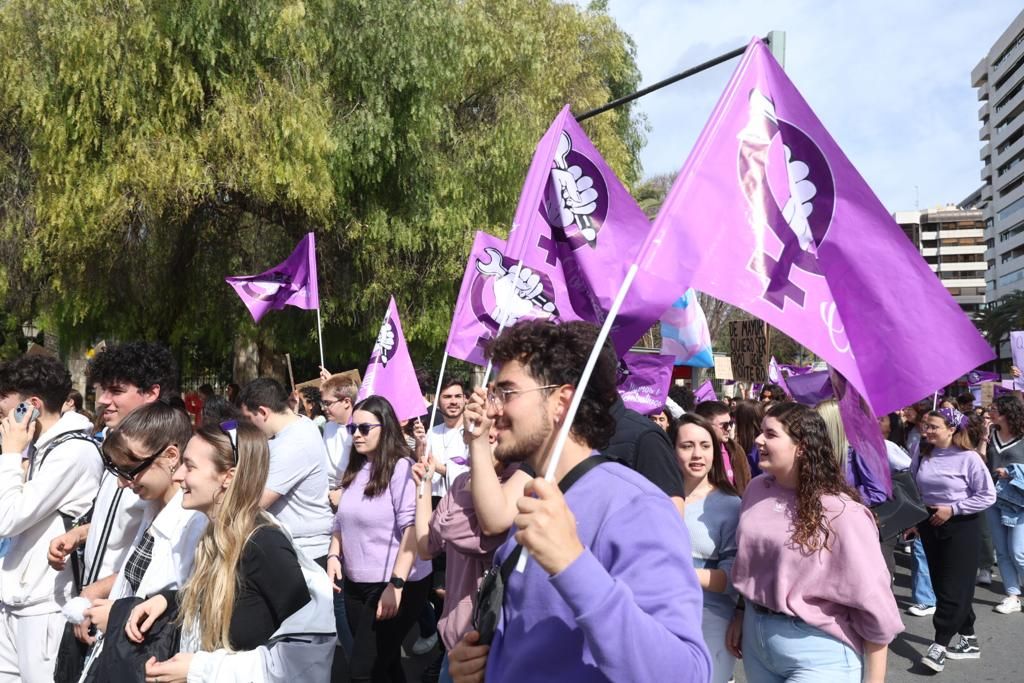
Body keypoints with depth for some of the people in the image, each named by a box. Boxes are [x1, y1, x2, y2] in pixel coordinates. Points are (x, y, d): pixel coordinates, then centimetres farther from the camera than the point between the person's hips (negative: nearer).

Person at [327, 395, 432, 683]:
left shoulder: (401, 467, -13)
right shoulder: (355, 470, 10)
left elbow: (412, 528, -20)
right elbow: (341, 521, 19)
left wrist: (396, 585, -25)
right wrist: (334, 555, 1)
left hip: (394, 586, -7)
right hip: (356, 584, 7)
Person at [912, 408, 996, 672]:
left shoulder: (968, 458, -13)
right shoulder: (923, 455, 2)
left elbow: (988, 496, -12)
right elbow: (913, 490, 13)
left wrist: (952, 509, -16)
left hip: (960, 528, -6)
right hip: (930, 526, 6)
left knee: (953, 588, -3)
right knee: (941, 585, 11)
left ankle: (940, 645, 1)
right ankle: (968, 639, 27)